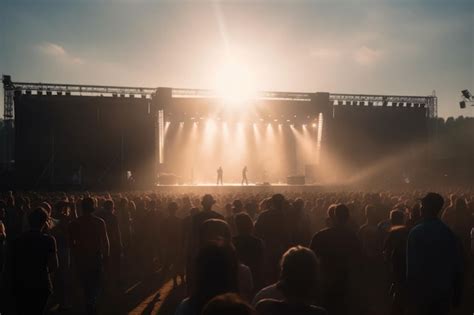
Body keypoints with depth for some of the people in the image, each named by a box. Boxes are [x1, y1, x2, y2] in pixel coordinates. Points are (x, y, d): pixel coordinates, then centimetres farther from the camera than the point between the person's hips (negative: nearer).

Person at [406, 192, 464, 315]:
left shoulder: (416, 232, -15)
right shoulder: (449, 232, -1)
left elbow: (412, 265, -15)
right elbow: (457, 265, 5)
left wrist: (411, 293, -7)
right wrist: (457, 294, 14)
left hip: (422, 290, -4)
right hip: (444, 290, 4)